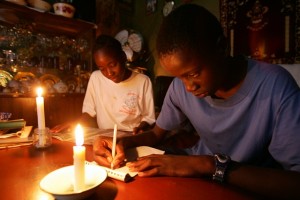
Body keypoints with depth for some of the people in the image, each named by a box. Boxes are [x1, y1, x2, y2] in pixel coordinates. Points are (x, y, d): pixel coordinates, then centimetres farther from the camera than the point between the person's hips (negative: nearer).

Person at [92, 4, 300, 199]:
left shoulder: (275, 86, -22)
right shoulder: (180, 87, -10)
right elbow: (157, 134, 1)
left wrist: (211, 165, -33)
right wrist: (122, 143, -16)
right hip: (200, 176, 4)